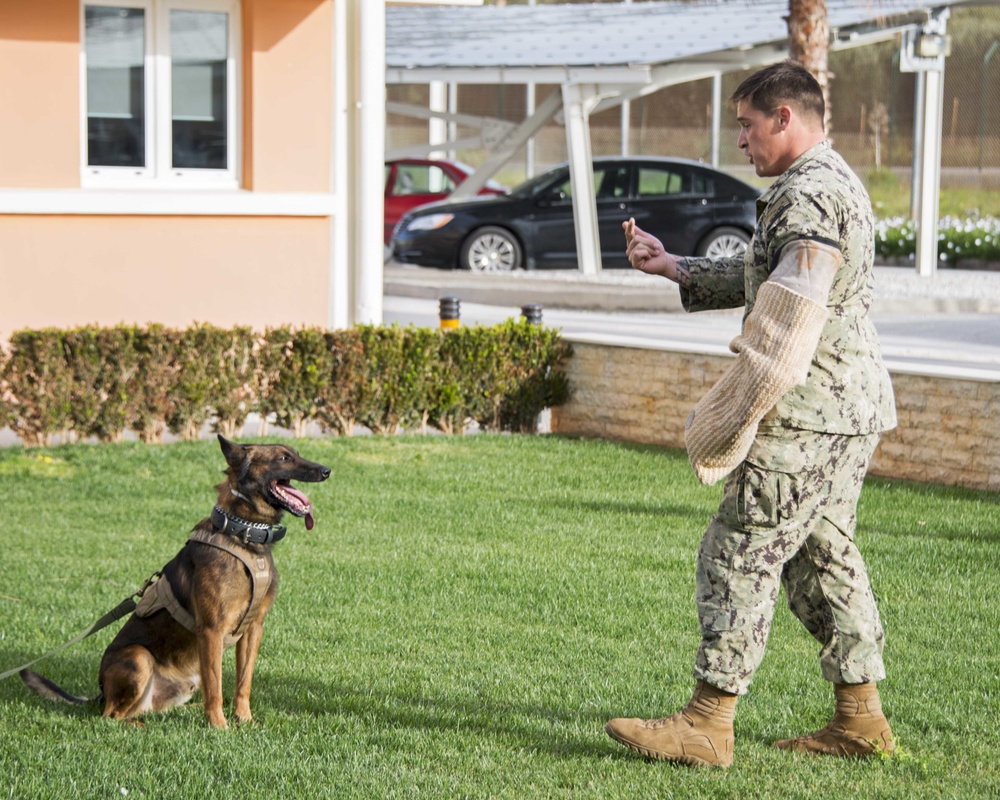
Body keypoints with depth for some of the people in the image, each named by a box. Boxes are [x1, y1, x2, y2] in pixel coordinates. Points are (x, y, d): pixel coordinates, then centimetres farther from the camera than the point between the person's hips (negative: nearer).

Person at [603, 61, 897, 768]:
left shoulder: (808, 195, -17)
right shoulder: (837, 184, 18)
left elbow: (787, 326, -23)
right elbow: (758, 280, 26)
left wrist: (732, 419, -19)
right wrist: (674, 267, 18)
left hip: (810, 412, -11)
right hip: (855, 410, 11)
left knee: (741, 554, -8)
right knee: (824, 556, 15)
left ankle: (708, 724, -7)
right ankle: (861, 719, 19)